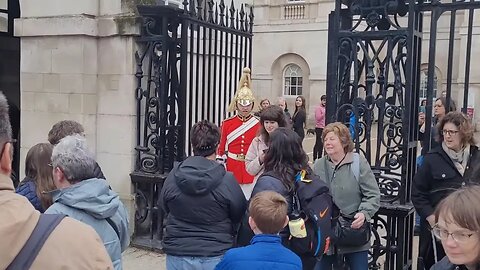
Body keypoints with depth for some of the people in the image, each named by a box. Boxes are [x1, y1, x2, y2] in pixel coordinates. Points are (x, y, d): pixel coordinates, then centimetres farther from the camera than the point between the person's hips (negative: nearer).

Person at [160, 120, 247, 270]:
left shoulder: (173, 177, -10)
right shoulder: (227, 180, -16)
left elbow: (163, 207, 5)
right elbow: (240, 215, -3)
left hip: (178, 257, 2)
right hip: (216, 257, -2)